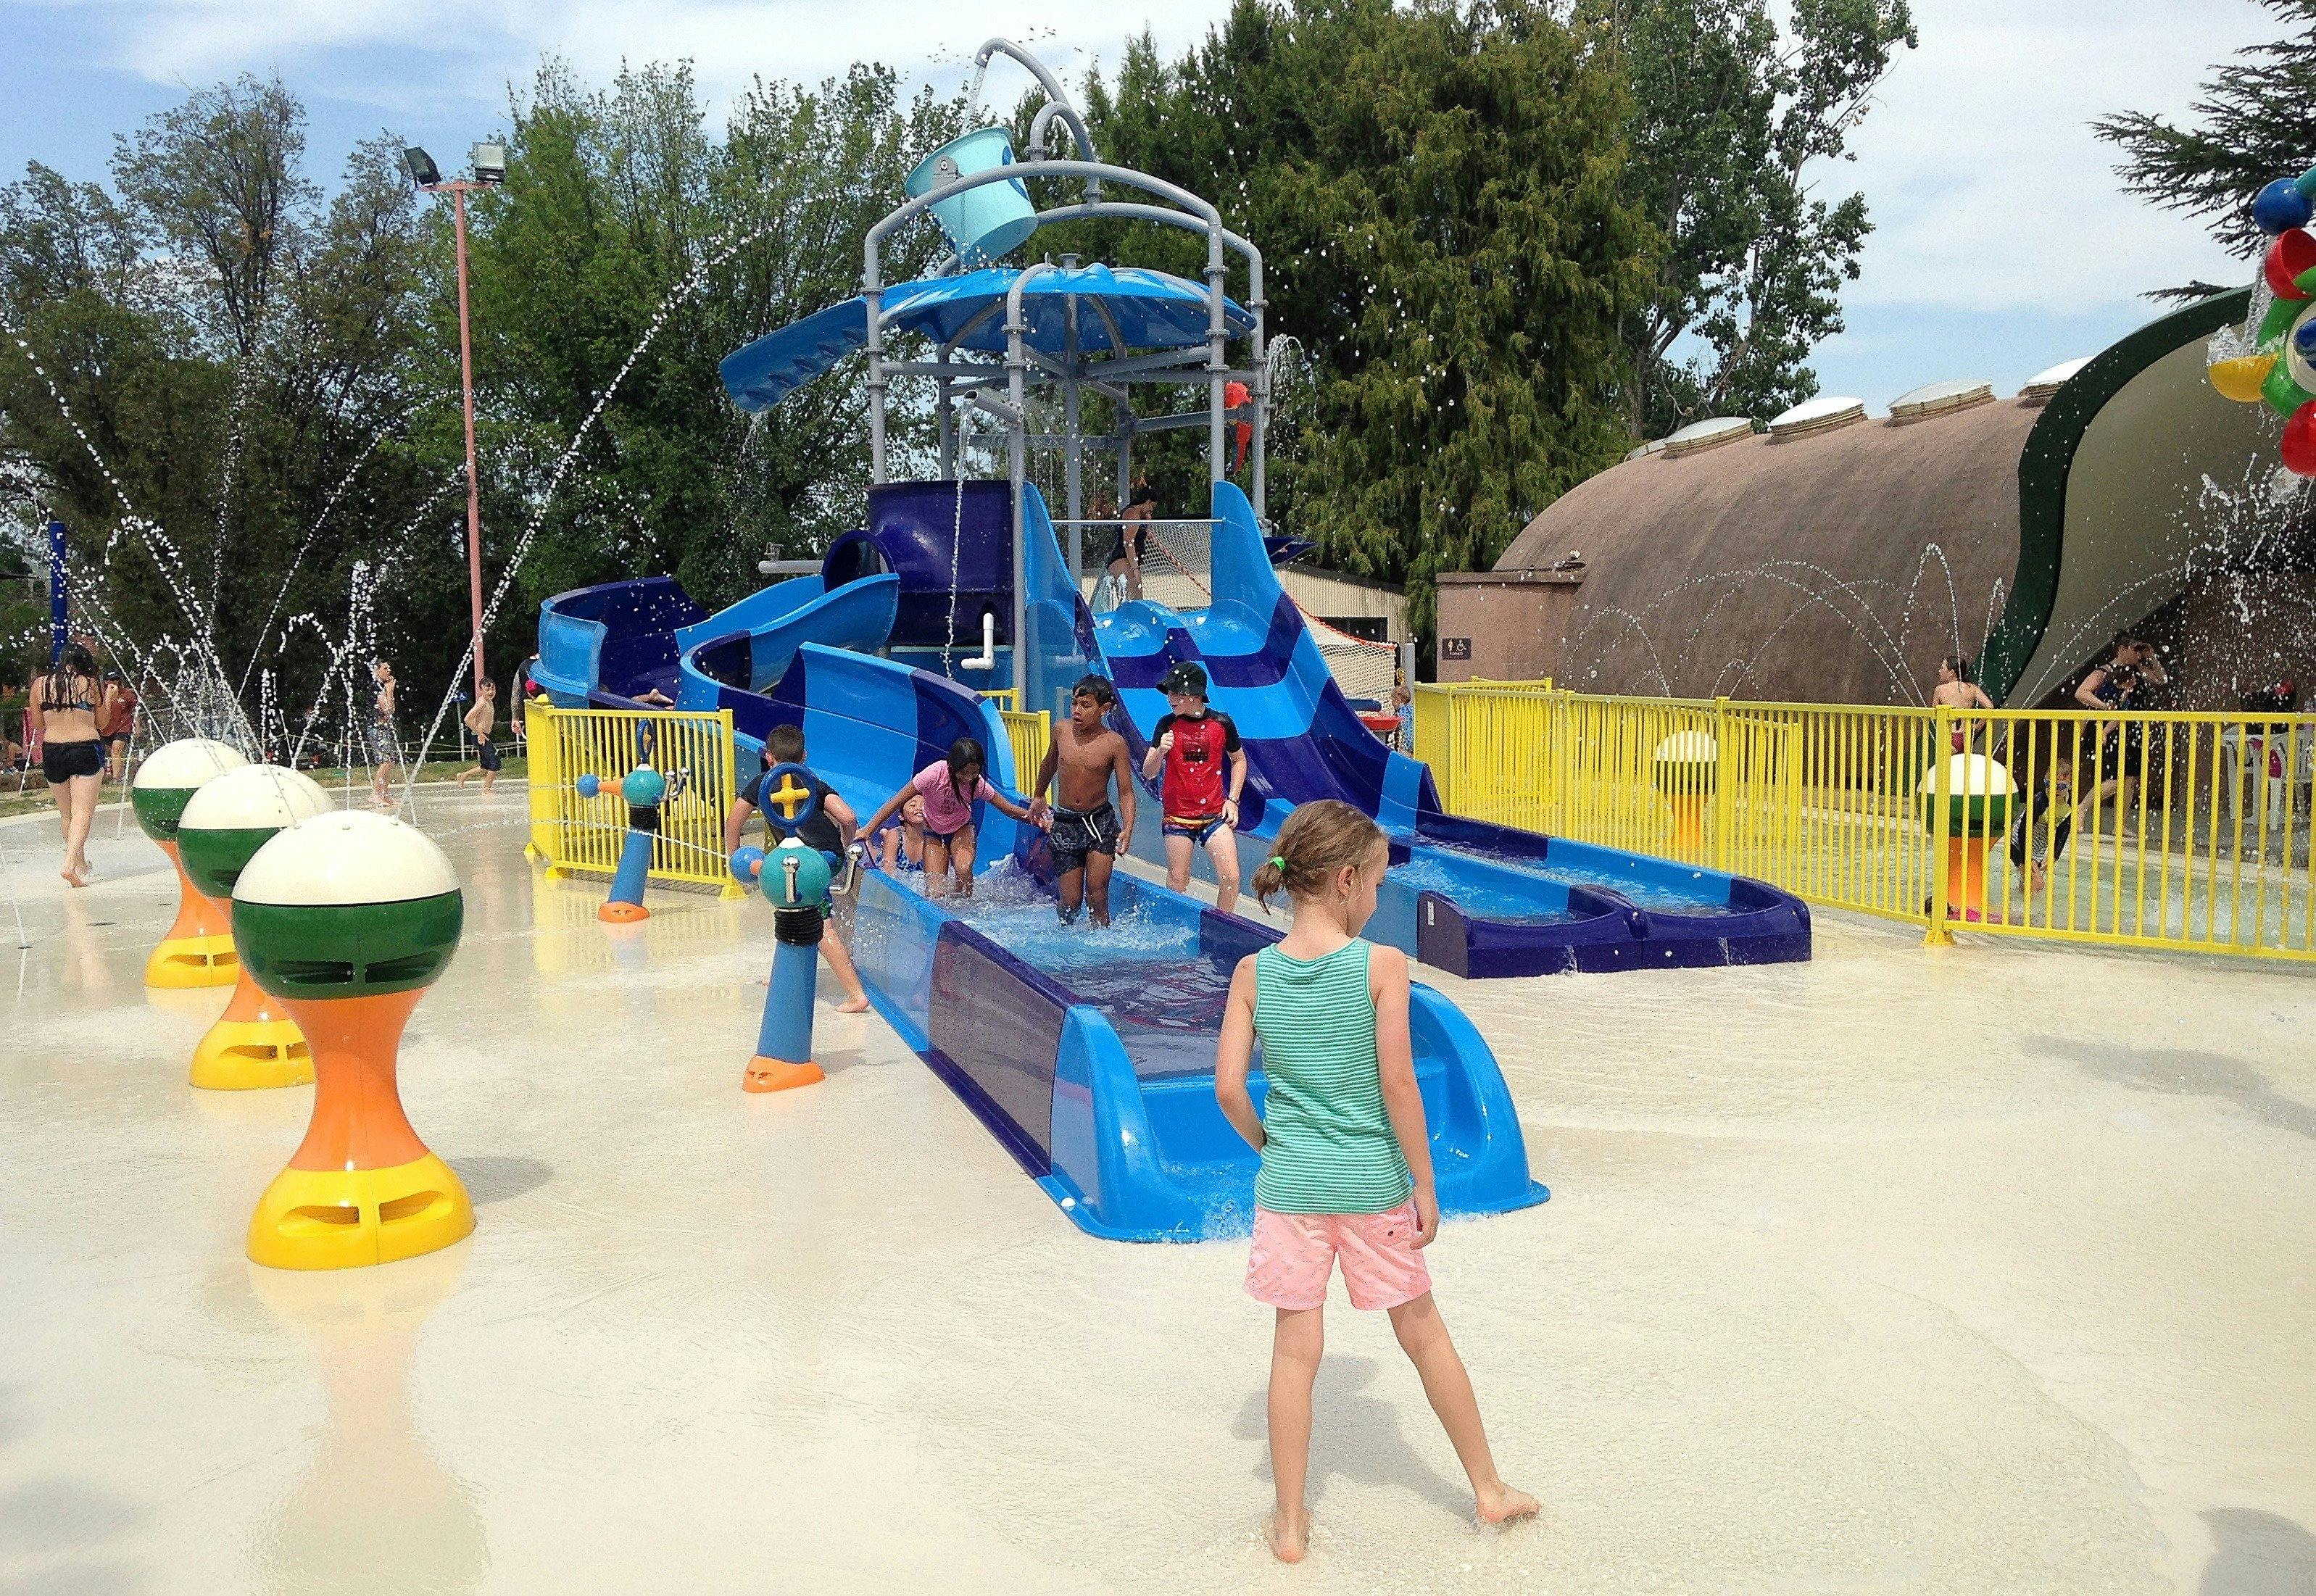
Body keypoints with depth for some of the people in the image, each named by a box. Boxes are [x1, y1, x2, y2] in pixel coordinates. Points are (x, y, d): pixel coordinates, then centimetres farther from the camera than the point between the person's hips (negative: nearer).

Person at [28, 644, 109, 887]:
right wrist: (108, 697, 18)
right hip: (86, 750, -4)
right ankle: (70, 865, -22)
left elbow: (38, 724, 12)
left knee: (66, 813, 19)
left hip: (52, 751, 4)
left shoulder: (40, 684, 4)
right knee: (82, 812, -6)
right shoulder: (92, 686, -3)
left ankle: (80, 862, 32)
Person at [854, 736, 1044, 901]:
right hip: (933, 832, -1)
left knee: (963, 869, -31)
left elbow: (1010, 809, -14)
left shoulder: (978, 784, -23)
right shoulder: (935, 774, -30)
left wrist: (1033, 817, -31)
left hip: (961, 829, 1)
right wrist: (868, 830, -27)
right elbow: (897, 801, -25)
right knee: (936, 894, -13)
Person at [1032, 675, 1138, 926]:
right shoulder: (1061, 730, -2)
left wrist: (1127, 828, -26)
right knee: (1070, 901, 4)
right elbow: (1049, 764, 19)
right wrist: (1039, 796, 33)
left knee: (1097, 895, -8)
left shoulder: (1114, 744, -11)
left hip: (1100, 823, -2)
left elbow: (1126, 792, -10)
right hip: (1064, 823, 2)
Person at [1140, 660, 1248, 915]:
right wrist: (1160, 751, -26)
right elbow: (1148, 773, -5)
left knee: (1231, 877, -8)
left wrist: (1232, 799, 4)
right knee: (1177, 881, 5)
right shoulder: (1167, 724, -3)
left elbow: (1239, 760, 14)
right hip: (1177, 815, 0)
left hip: (1215, 814, 0)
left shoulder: (1221, 723, -3)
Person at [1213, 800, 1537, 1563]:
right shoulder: (1381, 965, -13)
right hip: (1372, 1184, -1)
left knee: (1295, 1351, 10)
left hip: (1290, 1185, 1)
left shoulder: (1253, 972, -5)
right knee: (1424, 1335, 16)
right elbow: (1397, 1084, -14)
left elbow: (1228, 1087, -6)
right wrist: (1426, 1184, -5)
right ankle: (1489, 1489, 32)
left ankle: (1290, 1523, 19)